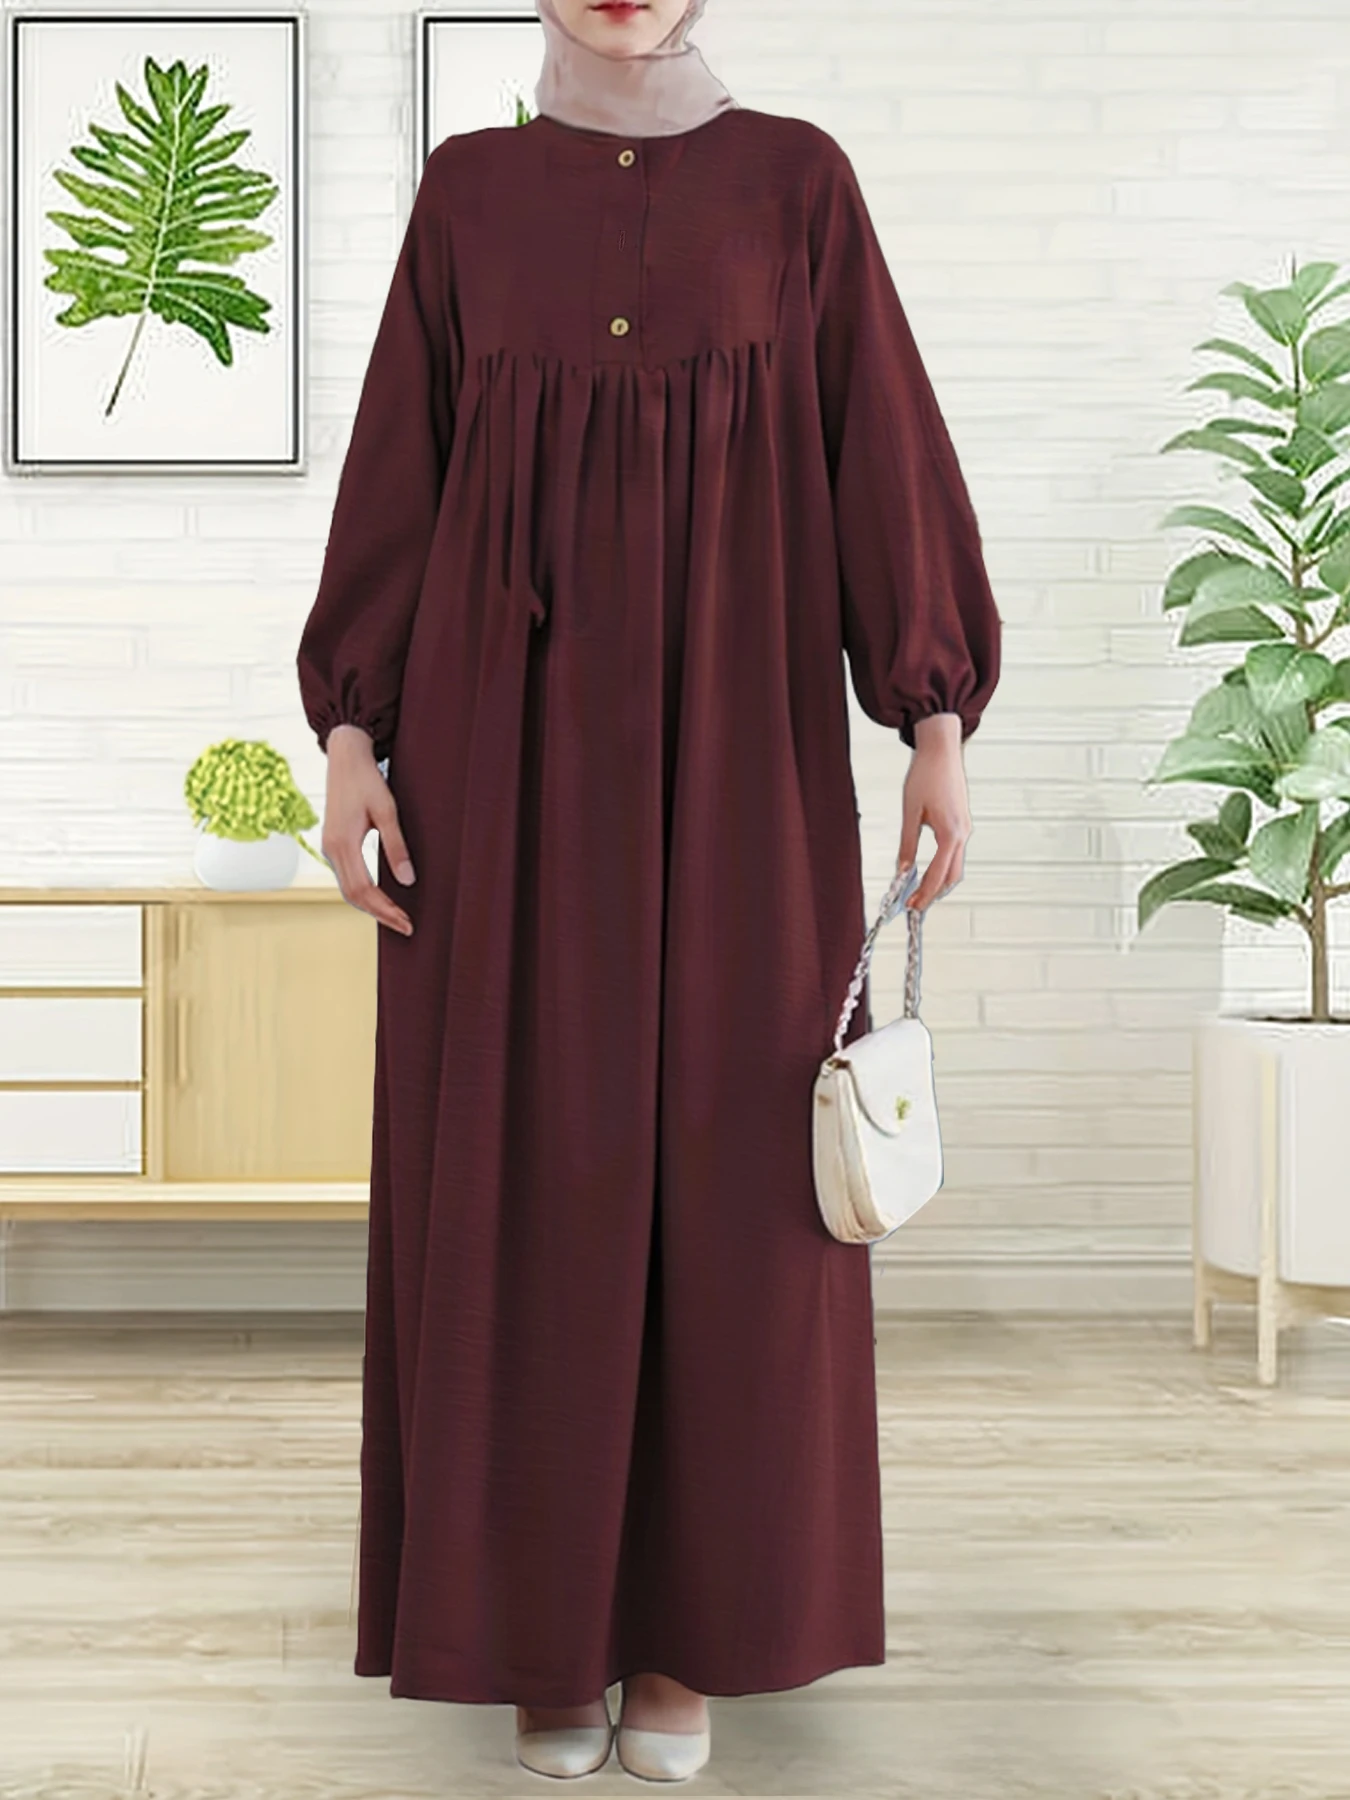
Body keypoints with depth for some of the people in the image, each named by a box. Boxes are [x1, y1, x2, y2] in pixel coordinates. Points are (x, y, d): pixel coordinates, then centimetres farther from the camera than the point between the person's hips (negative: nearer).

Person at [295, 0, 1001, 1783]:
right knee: (526, 1167, 0)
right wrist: (350, 729, -1)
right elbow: (397, 466, 8)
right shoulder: (469, 189, 10)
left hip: (734, 730, -1)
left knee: (725, 1165, 0)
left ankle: (692, 1626, 15)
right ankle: (554, 1619, 16)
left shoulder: (796, 177, 7)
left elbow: (887, 444, 2)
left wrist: (940, 724, -6)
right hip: (514, 724, 1)